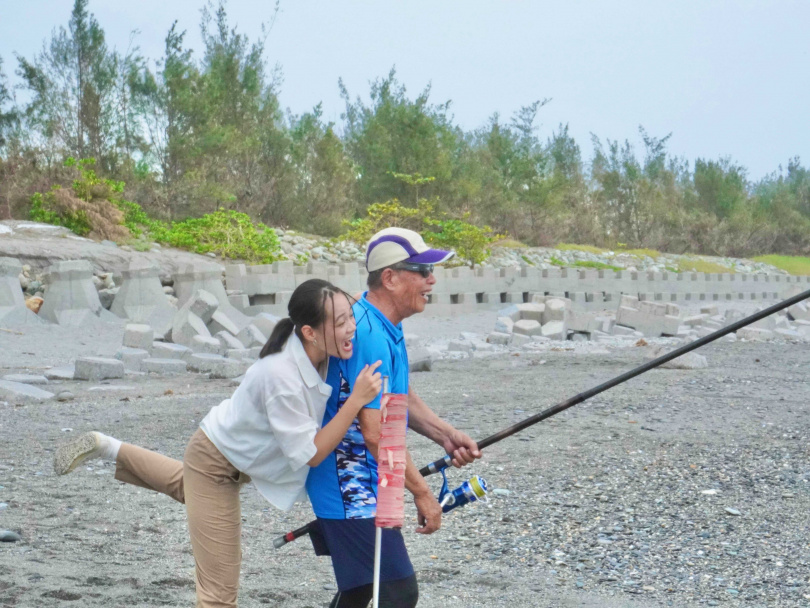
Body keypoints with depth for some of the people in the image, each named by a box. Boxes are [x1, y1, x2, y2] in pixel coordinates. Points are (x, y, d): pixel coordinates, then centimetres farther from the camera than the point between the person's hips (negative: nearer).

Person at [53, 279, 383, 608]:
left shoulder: (317, 352, -20)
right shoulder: (282, 377, -41)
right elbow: (309, 454, -33)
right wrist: (356, 401, -39)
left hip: (235, 449, 9)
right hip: (215, 463, -8)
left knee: (186, 486, 41)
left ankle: (106, 448, 50)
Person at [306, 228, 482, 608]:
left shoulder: (387, 328, 8)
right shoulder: (369, 334, -25)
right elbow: (375, 432, -26)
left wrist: (445, 435, 3)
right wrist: (422, 493, -19)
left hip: (359, 486, 11)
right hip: (353, 490, -11)